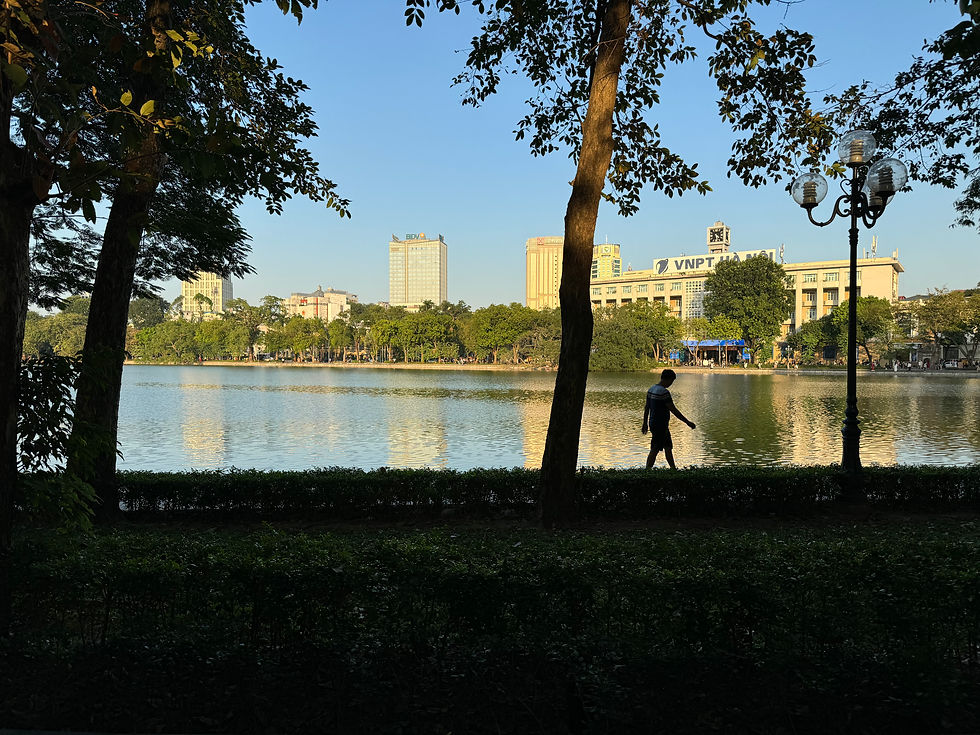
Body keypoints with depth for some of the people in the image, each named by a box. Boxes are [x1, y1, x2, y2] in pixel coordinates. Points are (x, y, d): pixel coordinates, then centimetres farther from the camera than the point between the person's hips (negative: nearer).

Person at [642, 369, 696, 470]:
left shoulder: (651, 390, 8)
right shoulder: (664, 392, -20)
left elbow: (646, 408, 15)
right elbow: (674, 410, -19)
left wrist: (645, 423, 24)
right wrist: (688, 422, -13)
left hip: (653, 423, 9)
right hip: (660, 426, -9)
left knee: (668, 447, 18)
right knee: (654, 450, -3)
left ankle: (673, 469, 26)